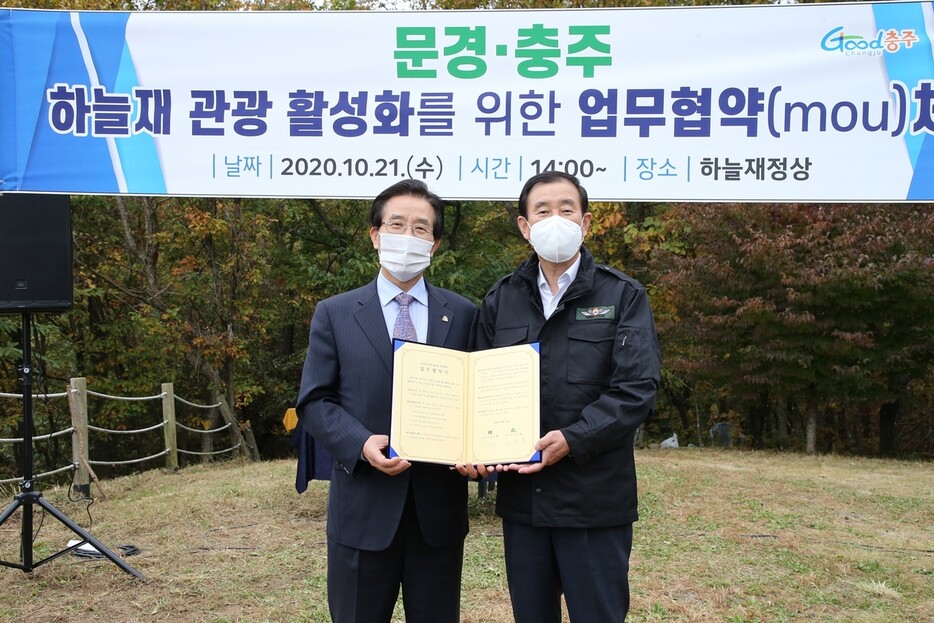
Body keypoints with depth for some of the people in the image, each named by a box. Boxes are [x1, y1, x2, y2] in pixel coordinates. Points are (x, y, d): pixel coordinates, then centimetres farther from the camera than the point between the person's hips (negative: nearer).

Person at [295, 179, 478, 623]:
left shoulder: (463, 315, 8)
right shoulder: (335, 314, 4)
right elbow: (314, 402, 0)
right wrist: (361, 444, -17)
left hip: (439, 506, 2)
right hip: (363, 506, -1)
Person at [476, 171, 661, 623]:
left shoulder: (622, 296, 2)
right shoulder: (500, 300, 12)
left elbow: (637, 389, -8)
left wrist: (573, 440, -21)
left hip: (596, 496, -3)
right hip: (520, 496, 3)